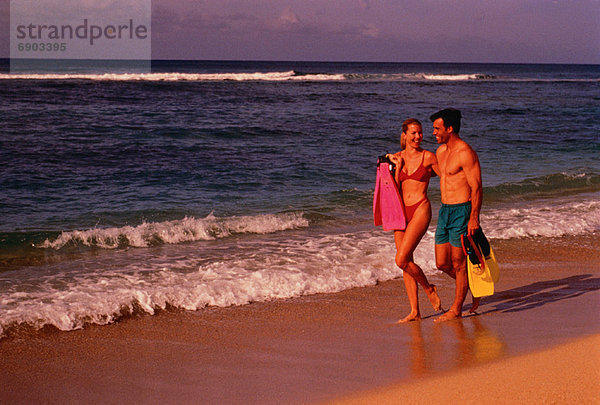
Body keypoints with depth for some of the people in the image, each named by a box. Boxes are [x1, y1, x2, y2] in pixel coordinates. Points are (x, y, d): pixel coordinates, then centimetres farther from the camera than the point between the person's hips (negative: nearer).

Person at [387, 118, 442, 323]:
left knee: (402, 259, -15)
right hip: (401, 212, 5)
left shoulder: (428, 157, -2)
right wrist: (398, 166, -6)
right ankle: (414, 311, 12)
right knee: (405, 262, 5)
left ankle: (429, 289, 10)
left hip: (420, 210, -5)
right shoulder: (397, 157, 9)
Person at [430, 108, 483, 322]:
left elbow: (477, 188, -16)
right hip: (444, 210, 9)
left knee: (458, 262, 0)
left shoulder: (466, 153, -14)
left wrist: (474, 218, -20)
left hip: (462, 211, -9)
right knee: (442, 263, 9)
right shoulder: (441, 151, 12)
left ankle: (456, 309, 11)